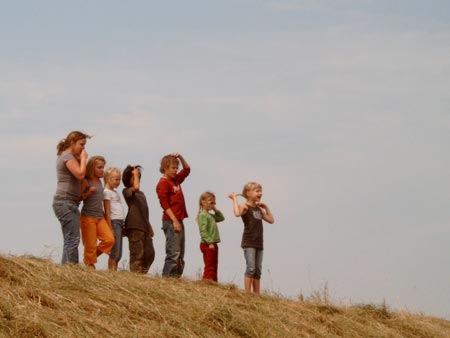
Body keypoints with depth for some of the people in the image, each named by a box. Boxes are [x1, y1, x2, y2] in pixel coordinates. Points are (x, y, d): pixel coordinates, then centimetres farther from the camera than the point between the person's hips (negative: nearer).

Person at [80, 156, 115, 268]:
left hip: (100, 217, 7)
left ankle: (91, 258, 8)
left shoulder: (99, 182, 13)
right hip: (88, 217, -7)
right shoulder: (86, 181, -7)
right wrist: (88, 192, -23)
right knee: (90, 245, -6)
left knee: (109, 239, -7)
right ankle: (89, 266, 4)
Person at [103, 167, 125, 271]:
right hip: (114, 222, -9)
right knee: (115, 252, -11)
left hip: (120, 223, 9)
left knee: (118, 254, 6)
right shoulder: (107, 192, -6)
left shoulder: (115, 192, 21)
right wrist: (110, 228, -16)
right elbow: (107, 212, -11)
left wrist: (122, 225, 12)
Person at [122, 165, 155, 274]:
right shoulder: (126, 191, -1)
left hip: (144, 227, 8)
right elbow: (136, 187, -24)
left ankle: (142, 273, 11)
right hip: (134, 227, -8)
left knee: (149, 254, 6)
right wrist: (135, 174, -10)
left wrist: (149, 226, 23)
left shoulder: (141, 193, 24)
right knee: (137, 254, -11)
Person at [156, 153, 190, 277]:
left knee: (180, 254, 8)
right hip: (171, 221, -9)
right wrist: (174, 221, -19)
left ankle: (176, 278, 10)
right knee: (174, 253, -13)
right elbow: (165, 204, -14)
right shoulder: (163, 183, -8)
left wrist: (180, 158, 12)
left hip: (178, 220, 9)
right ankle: (167, 278, -14)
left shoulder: (176, 180, 17)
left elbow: (187, 169, 30)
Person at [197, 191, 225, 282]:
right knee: (209, 267, -10)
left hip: (212, 244, 10)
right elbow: (203, 231, -20)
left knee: (214, 267, 12)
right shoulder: (203, 215, -13)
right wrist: (210, 242, -24)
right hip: (207, 245, -10)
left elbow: (221, 218, 28)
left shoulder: (210, 215, 17)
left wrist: (216, 210, 13)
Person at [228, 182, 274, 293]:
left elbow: (271, 220, 19)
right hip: (248, 242, -7)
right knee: (251, 268, -13)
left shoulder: (259, 209, 17)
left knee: (258, 270, 8)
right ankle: (248, 294, -12)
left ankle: (257, 294, 11)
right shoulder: (245, 206, -7)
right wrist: (234, 199, -21)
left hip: (258, 243, 7)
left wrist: (266, 207, 16)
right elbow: (237, 213, -29)